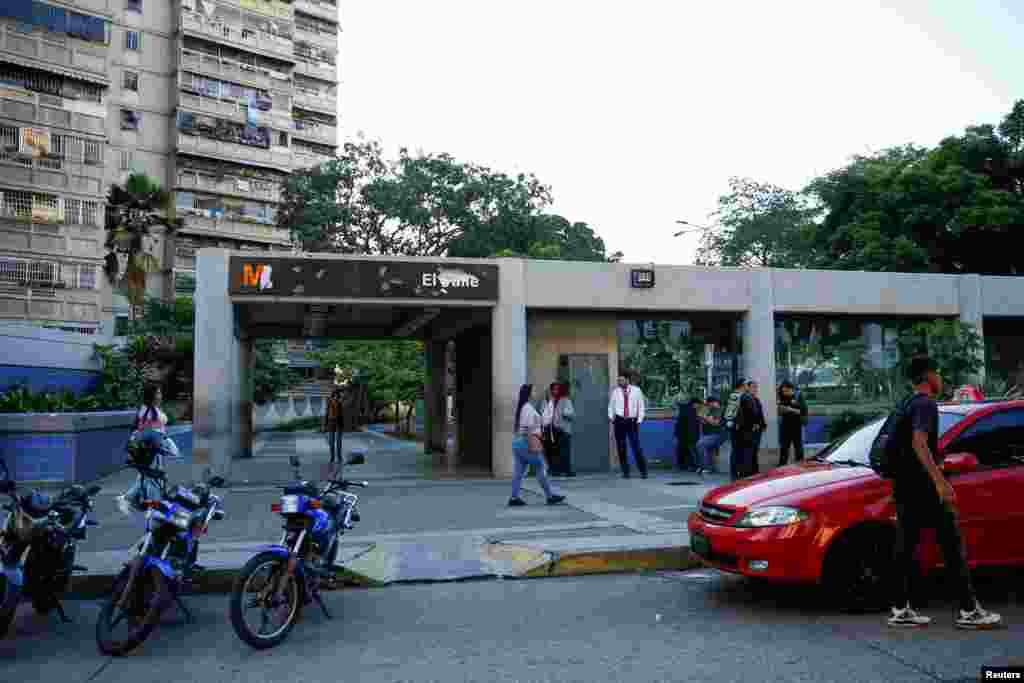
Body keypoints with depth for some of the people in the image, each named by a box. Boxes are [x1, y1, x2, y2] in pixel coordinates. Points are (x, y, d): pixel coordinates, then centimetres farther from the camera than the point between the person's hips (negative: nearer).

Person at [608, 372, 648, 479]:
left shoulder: (636, 390, 3)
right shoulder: (616, 391, 7)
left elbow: (641, 406, 7)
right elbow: (611, 406, 14)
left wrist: (639, 420, 0)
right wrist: (610, 416, 1)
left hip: (632, 421, -2)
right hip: (619, 421, 2)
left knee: (636, 446, -7)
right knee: (621, 447, 4)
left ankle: (643, 471, 3)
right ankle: (625, 472, 12)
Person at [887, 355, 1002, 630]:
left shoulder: (907, 404, 18)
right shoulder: (926, 404, -12)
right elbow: (919, 443, -25)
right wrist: (940, 481, -29)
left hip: (903, 486, 9)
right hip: (923, 486, -9)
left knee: (906, 546, 9)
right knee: (953, 546, -1)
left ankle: (900, 610, 11)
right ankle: (968, 611, 5)